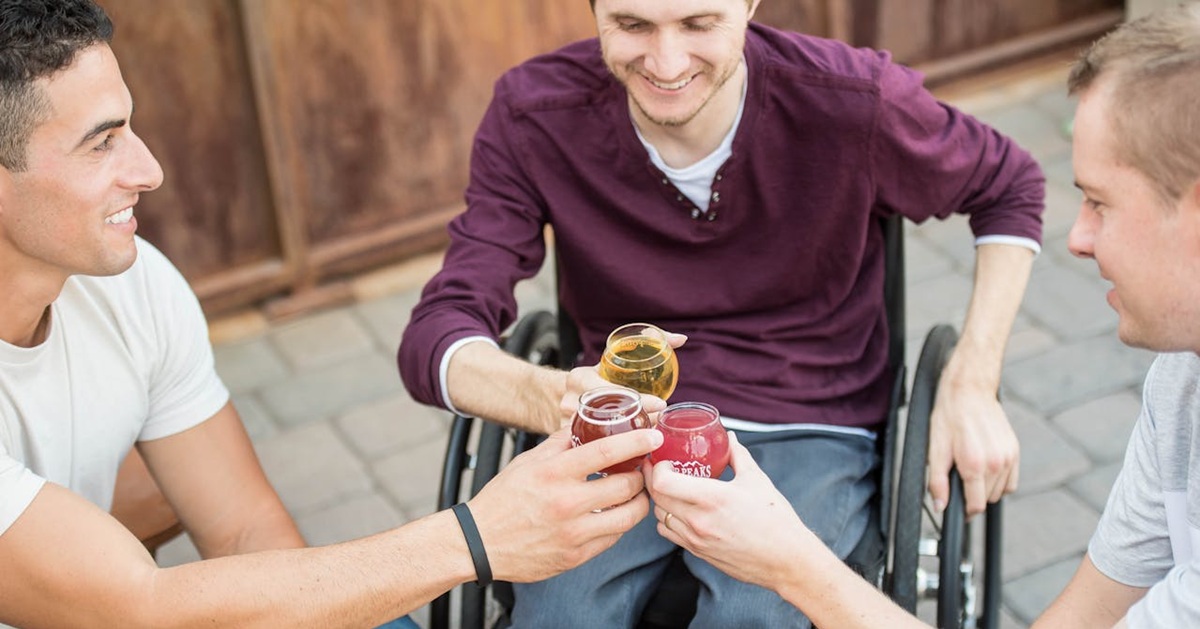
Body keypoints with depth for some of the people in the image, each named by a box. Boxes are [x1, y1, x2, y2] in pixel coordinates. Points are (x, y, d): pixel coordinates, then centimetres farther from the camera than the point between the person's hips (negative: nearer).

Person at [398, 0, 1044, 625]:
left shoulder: (856, 101, -14)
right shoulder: (533, 116, -12)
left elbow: (1009, 187, 5)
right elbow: (436, 337, -18)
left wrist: (970, 386, -5)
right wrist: (551, 397, -41)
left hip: (807, 435, 0)